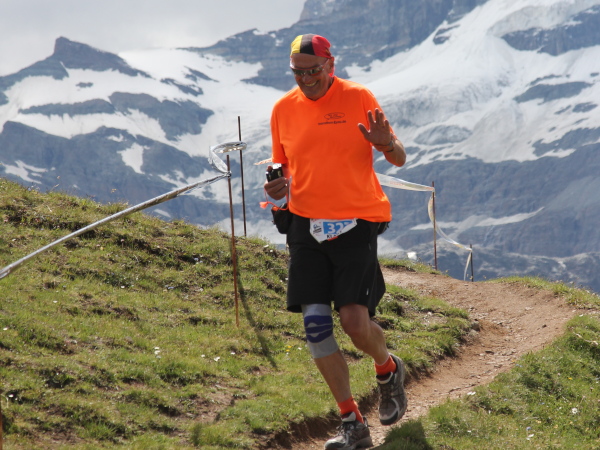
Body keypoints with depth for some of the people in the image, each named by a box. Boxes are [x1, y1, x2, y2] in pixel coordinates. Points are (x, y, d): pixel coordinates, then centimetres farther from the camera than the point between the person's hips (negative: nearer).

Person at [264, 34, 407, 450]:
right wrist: (276, 185, -4)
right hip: (306, 224, 4)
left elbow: (400, 159, 0)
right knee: (316, 325, -5)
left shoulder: (358, 99, -3)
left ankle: (389, 370, 24)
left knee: (355, 322, -13)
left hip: (356, 222, -4)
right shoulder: (283, 110, 7)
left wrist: (386, 143, -23)